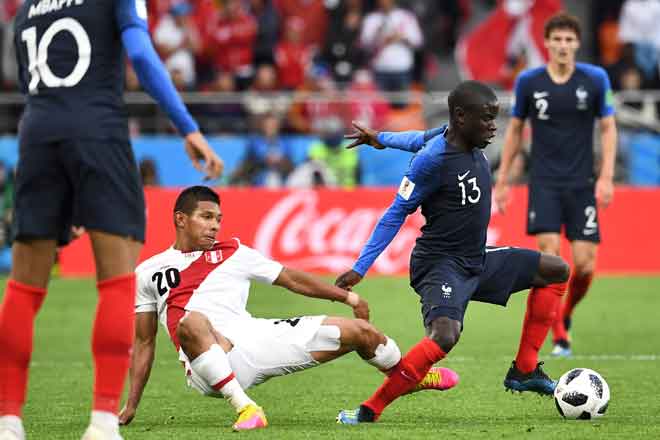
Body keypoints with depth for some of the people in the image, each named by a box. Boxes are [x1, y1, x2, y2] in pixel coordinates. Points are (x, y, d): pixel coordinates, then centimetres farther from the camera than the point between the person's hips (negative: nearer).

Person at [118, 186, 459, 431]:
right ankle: (243, 407, -38)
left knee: (360, 331, 3)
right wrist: (131, 405, 12)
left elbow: (291, 279, 25)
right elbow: (144, 342, 17)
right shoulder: (149, 272, 14)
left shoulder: (233, 253, 19)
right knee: (190, 323, -41)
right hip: (207, 361, -3)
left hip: (256, 337, 3)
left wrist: (347, 297, 20)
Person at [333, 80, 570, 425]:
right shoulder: (434, 159, -21)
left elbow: (422, 139, 22)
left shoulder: (466, 138, 2)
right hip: (441, 264, -10)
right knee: (444, 335, -35)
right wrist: (360, 268, -13)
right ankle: (368, 411, -27)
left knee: (555, 271, 17)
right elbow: (397, 213, -14)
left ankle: (524, 372, 18)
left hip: (478, 259, 10)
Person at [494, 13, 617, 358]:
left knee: (584, 265, -4)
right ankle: (560, 337, -7)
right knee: (549, 254, -17)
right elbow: (515, 129, 12)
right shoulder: (529, 82, 0)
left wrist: (606, 177, -5)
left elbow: (608, 127, 5)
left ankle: (566, 314, 27)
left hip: (582, 184, 1)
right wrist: (503, 180, 12)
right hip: (544, 183, -1)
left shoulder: (595, 79, -1)